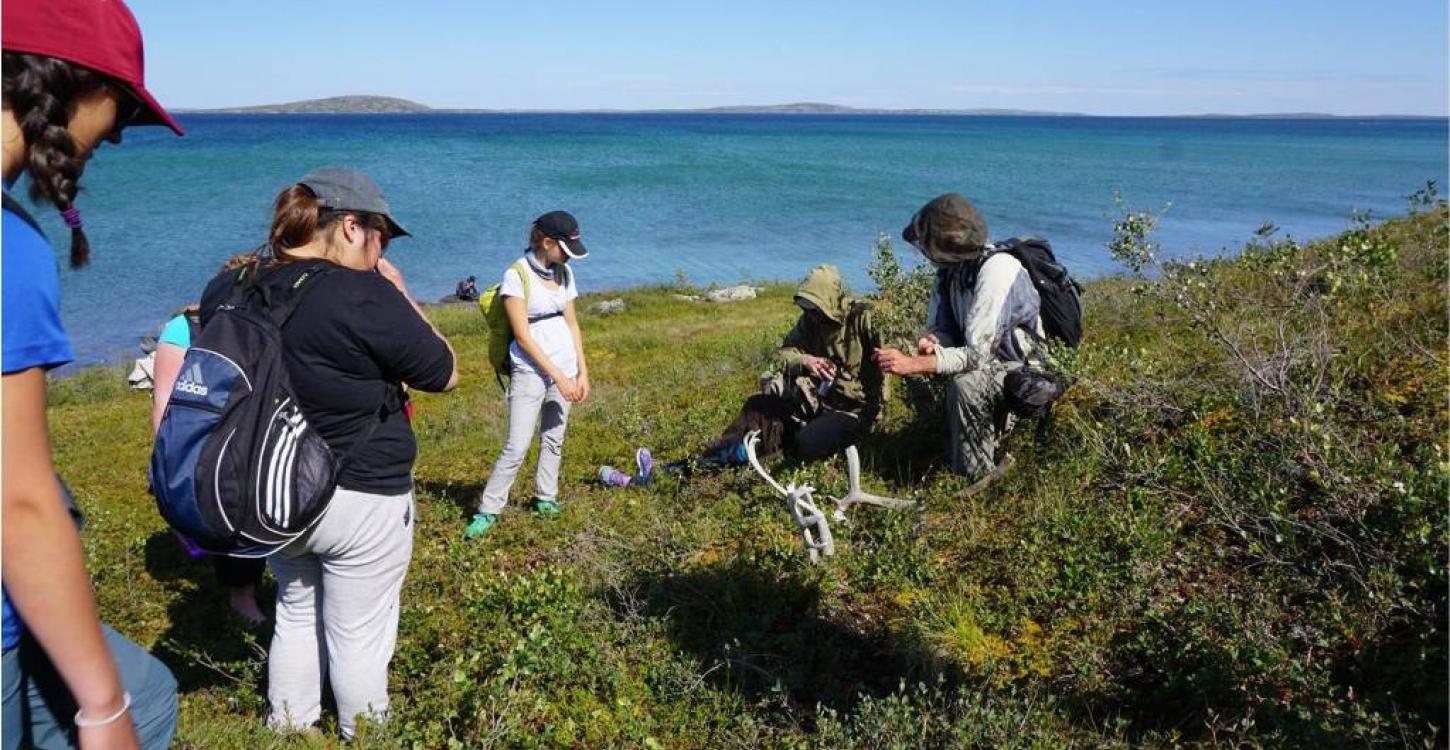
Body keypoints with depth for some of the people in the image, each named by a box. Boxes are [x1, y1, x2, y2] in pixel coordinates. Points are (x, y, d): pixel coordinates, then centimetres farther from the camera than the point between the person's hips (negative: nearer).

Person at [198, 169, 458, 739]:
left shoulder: (224, 292, -3)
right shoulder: (365, 296, -24)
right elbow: (445, 373, -13)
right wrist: (402, 298, -4)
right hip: (362, 500, -6)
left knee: (296, 613, 27)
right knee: (359, 634, 12)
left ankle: (288, 729, 43)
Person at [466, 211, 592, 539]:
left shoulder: (563, 272, 8)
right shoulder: (517, 275, -12)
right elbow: (522, 336, -14)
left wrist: (582, 372, 6)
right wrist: (558, 377, -15)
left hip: (565, 368, 6)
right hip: (531, 370, -6)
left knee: (554, 438, 11)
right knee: (516, 446, -8)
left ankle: (545, 498, 24)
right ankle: (488, 510, 2)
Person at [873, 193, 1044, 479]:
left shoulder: (996, 270, -28)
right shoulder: (951, 268, -3)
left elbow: (976, 355, -31)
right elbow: (944, 328, 4)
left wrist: (913, 364, -35)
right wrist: (932, 342, -20)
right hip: (994, 360, 9)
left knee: (965, 384, -31)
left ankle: (980, 476, -14)